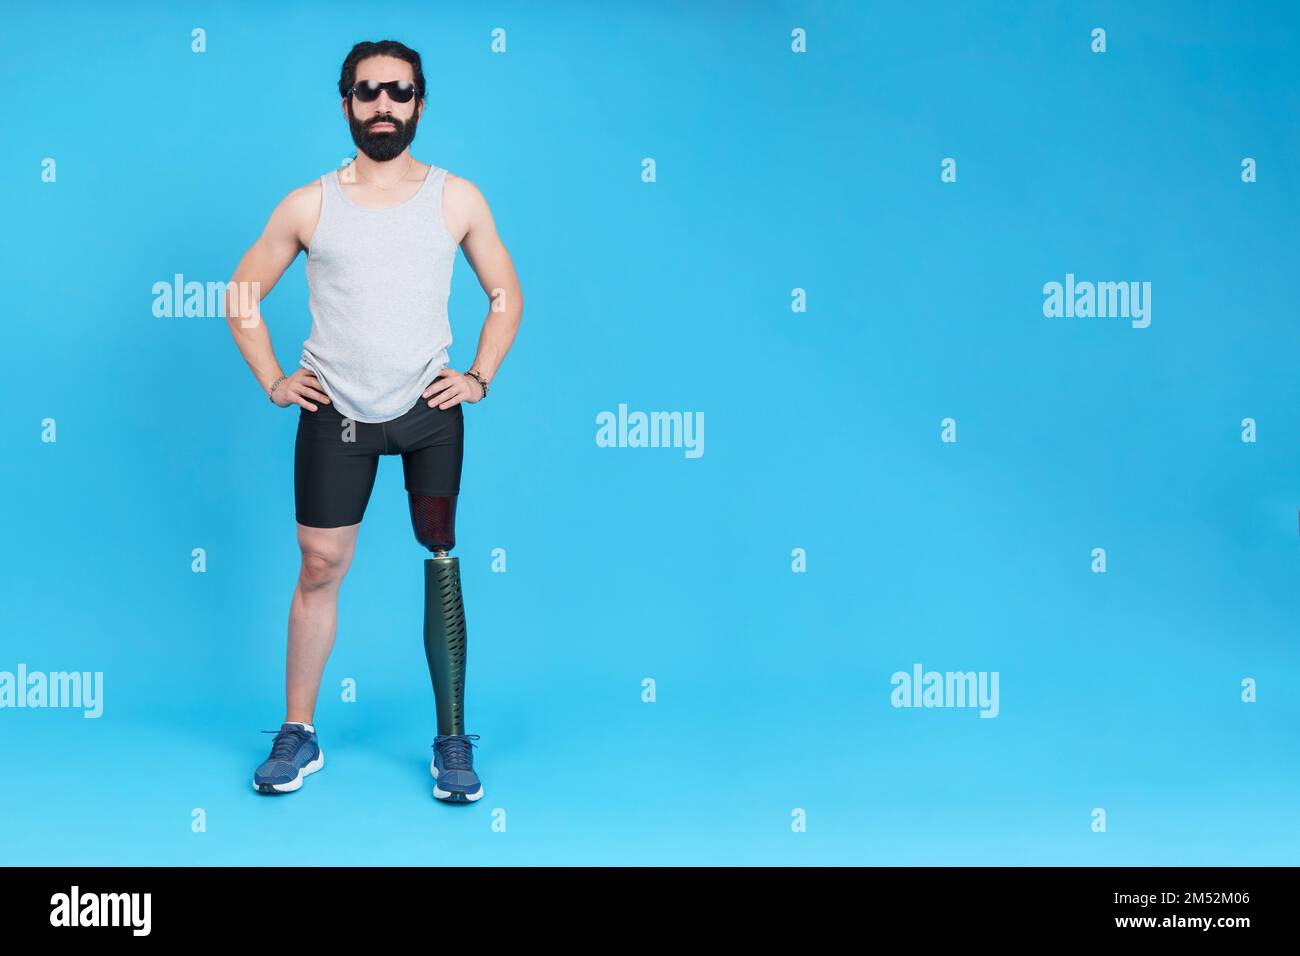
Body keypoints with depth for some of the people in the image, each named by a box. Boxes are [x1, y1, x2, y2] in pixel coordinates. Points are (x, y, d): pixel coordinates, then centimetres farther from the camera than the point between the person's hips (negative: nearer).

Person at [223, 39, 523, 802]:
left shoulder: (457, 199, 3)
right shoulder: (308, 206, 2)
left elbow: (507, 295, 11)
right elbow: (243, 295, 11)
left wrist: (479, 378, 0)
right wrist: (273, 381, 2)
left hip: (428, 409, 0)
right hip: (335, 413, 1)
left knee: (441, 555, -3)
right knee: (321, 566, 3)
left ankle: (454, 742, 4)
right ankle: (298, 734, 15)